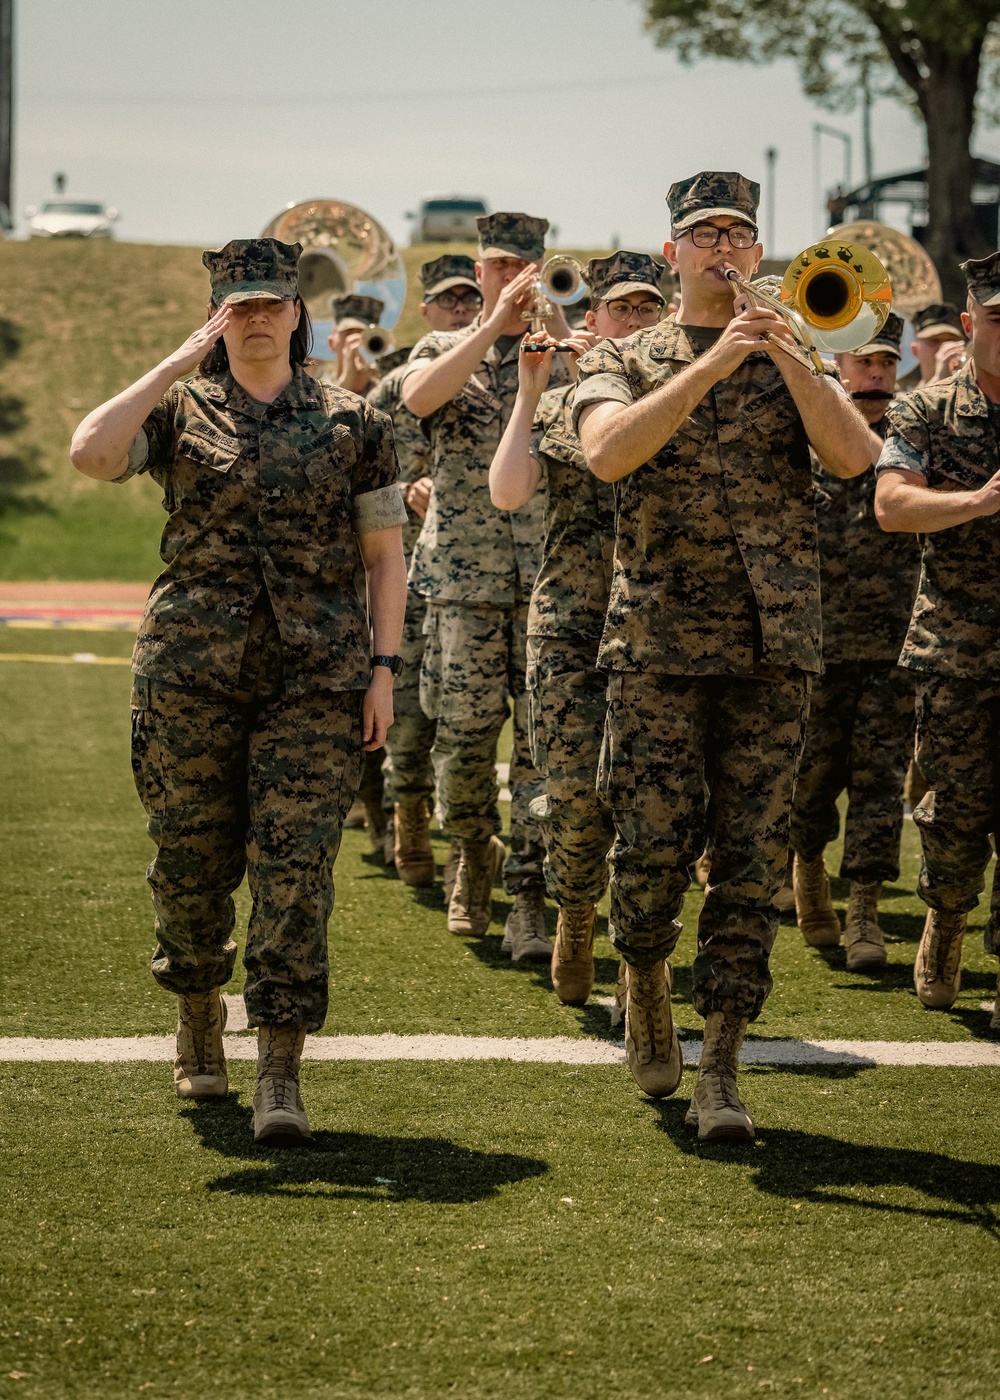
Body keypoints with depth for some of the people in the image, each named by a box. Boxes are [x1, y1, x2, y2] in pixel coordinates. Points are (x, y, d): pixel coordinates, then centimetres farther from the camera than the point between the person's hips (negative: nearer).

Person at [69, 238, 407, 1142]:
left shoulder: (352, 423, 9)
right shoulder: (179, 413, 7)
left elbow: (386, 558, 9)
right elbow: (90, 453, -14)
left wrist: (383, 669, 0)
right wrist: (175, 366, -11)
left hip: (316, 673, -1)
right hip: (190, 668, 1)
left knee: (295, 862, -10)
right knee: (191, 856, 7)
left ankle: (280, 1073, -11)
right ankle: (198, 1019, 32)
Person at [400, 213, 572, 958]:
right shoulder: (446, 349, 8)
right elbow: (418, 397, -15)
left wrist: (554, 318, -17)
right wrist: (495, 323, -19)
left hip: (548, 577, 0)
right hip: (463, 573, 0)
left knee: (543, 740, -6)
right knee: (464, 735, 3)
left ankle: (530, 903, -4)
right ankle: (476, 855, 30)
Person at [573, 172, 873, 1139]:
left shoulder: (794, 362, 13)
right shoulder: (622, 362, 8)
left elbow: (853, 457, -5)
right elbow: (607, 453, -14)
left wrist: (786, 358, -15)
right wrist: (711, 366, -19)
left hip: (773, 645, 1)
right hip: (657, 638, -1)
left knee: (751, 860, -3)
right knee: (654, 845, -5)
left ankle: (720, 1072, 1)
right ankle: (646, 977, 26)